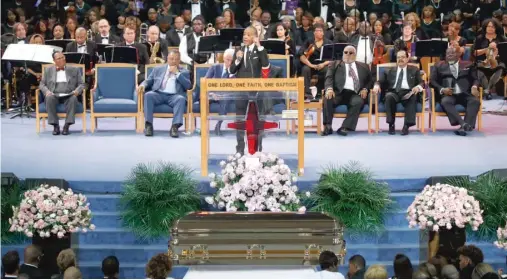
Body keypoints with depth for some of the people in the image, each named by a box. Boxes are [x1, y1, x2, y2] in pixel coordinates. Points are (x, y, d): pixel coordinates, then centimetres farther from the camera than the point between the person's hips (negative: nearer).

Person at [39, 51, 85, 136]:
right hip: (54, 95, 1)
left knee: (73, 98, -35)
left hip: (68, 96, 0)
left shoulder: (74, 70, 16)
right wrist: (46, 91, -8)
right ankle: (55, 125, -30)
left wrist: (77, 91, -10)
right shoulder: (48, 70, 17)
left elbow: (81, 84, 12)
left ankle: (67, 125, -33)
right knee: (49, 98, -35)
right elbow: (42, 84, 14)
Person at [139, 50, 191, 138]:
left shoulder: (184, 72, 19)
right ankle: (149, 125, -31)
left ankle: (175, 126, -40)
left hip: (174, 96, -1)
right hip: (158, 94, 1)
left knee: (181, 99, -35)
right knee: (148, 95, -31)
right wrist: (143, 85, -6)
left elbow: (188, 86, 4)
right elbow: (148, 81, 18)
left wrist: (177, 73, 0)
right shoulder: (158, 69, 23)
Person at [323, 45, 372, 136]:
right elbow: (329, 77, 6)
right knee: (328, 99, -32)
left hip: (355, 94, 0)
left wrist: (365, 89, -1)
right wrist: (329, 88, -15)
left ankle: (345, 127, -35)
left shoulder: (363, 67, 24)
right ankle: (328, 126, -24)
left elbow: (369, 80, 21)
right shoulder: (335, 64, 20)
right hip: (339, 92, 0)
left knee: (358, 102, -34)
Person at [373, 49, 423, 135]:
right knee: (389, 96, -36)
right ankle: (391, 125, -28)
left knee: (413, 97, -37)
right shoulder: (389, 71, 24)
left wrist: (418, 87, -15)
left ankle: (407, 126, -38)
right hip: (393, 92, 1)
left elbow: (421, 82, 10)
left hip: (407, 93, -1)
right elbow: (380, 82, 16)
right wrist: (377, 85, -9)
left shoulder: (414, 70, 20)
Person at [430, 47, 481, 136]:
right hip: (448, 94, -1)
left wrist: (474, 87, -9)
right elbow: (432, 81, 11)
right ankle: (463, 124, -46)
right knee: (445, 102, -36)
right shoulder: (439, 66, 19)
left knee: (475, 101, -31)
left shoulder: (468, 65, 20)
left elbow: (475, 79, 15)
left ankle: (464, 127, -42)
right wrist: (442, 89, -9)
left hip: (465, 94, 1)